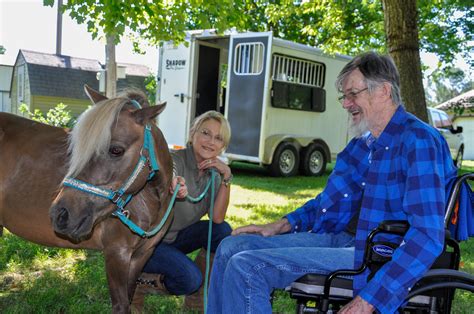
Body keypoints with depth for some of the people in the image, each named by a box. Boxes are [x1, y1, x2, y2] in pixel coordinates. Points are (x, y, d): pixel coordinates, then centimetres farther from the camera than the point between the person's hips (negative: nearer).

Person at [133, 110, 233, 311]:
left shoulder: (213, 173, -3)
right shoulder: (174, 160, -22)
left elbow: (217, 219, -12)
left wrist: (226, 176, -21)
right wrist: (173, 185, -71)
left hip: (175, 237, 7)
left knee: (223, 231, -13)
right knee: (189, 277, -27)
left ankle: (197, 296, 2)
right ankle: (139, 282, 1)